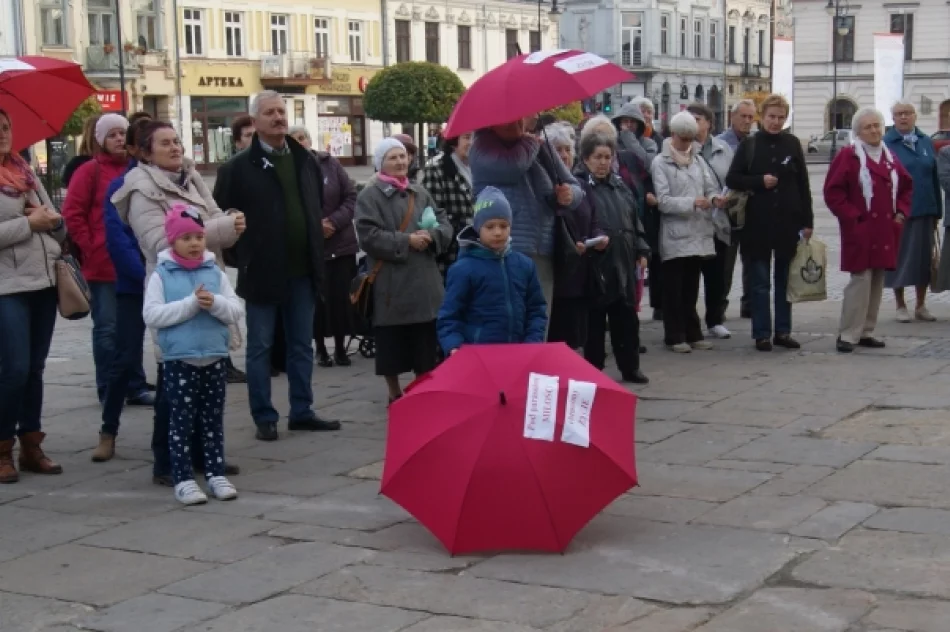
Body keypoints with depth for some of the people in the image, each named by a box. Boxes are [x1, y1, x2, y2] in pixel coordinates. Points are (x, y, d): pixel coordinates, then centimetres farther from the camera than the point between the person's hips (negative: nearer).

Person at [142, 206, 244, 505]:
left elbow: (237, 311, 2)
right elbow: (151, 315, -14)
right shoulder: (161, 275, -4)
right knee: (182, 420, 1)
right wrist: (191, 304, -19)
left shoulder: (215, 272, 5)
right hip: (179, 360, -3)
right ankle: (183, 479, 7)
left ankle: (216, 474, 18)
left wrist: (215, 303, -19)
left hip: (215, 358, 3)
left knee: (213, 419, 10)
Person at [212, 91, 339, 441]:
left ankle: (302, 412, 21)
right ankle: (264, 417, 11)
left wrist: (316, 251, 9)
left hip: (303, 270, 5)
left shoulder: (306, 160, 8)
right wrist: (243, 256, -7)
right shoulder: (238, 167, -7)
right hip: (262, 271, -5)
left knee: (302, 345, 11)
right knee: (260, 347, 4)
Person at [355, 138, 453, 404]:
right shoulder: (369, 196, -4)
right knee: (392, 343, 2)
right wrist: (406, 240, -17)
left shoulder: (420, 193, 13)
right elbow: (368, 236, -15)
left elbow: (444, 225, 10)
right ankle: (395, 394, 16)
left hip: (424, 281, 5)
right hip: (390, 284, -5)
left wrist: (431, 236, -11)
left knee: (426, 343, 8)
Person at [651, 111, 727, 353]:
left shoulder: (698, 161, 12)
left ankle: (692, 333, 20)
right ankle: (675, 336, 8)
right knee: (674, 289, 2)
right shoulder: (660, 163, -5)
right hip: (674, 235, -5)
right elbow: (663, 201, -12)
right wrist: (692, 203, -22)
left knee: (691, 287, 13)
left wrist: (714, 198, -14)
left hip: (698, 233, 5)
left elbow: (711, 188, 9)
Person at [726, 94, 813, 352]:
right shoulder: (749, 145, 0)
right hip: (758, 223, -2)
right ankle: (761, 333, 8)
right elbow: (732, 179, -1)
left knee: (785, 280, 9)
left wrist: (807, 221, 1)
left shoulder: (792, 144, 4)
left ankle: (783, 331, 18)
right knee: (760, 282, 3)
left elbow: (803, 184, 4)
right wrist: (760, 181, -15)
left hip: (788, 222, 2)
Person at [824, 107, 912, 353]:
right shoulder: (848, 156, -5)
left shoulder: (889, 157, 13)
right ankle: (848, 335, -7)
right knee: (860, 280, -12)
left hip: (885, 232, 6)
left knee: (877, 282, 8)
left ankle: (866, 332, 16)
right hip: (860, 231, -6)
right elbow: (833, 192, -9)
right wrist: (852, 216, -13)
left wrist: (901, 212, 7)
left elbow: (906, 187, 21)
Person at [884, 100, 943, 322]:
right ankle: (901, 306, 16)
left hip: (924, 211, 4)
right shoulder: (886, 144, -5)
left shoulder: (927, 143, 8)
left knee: (924, 258, 9)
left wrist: (937, 211, 6)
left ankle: (921, 306, 20)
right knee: (899, 258, 4)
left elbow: (935, 178, 9)